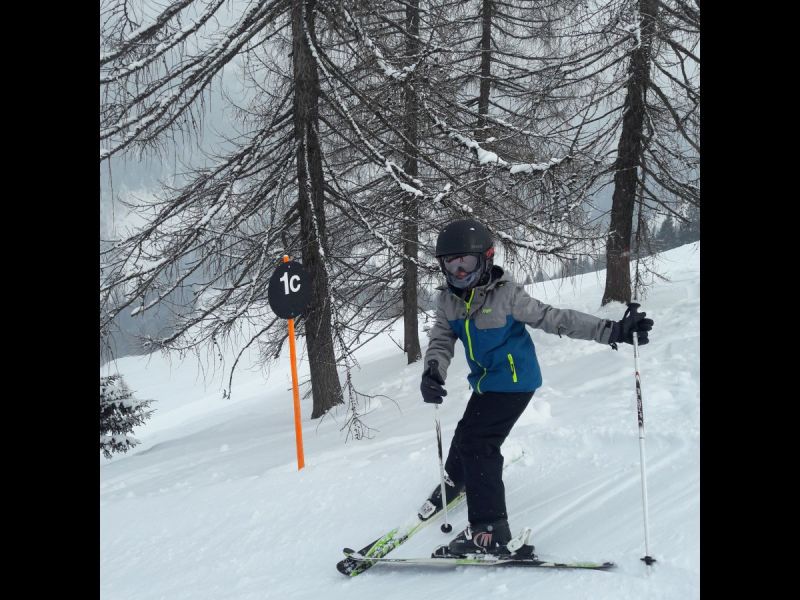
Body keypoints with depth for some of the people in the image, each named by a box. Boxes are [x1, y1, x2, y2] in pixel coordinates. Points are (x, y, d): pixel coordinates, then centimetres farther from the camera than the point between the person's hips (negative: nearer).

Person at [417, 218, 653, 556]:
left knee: (477, 442, -16)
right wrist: (432, 374, -33)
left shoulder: (506, 295, -22)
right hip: (485, 381, 7)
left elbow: (555, 319, -20)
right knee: (468, 432, 26)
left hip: (513, 382, -7)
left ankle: (491, 531, -13)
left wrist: (611, 331, -26)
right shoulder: (448, 302, -5)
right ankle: (453, 481, 57)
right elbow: (441, 342, -9)